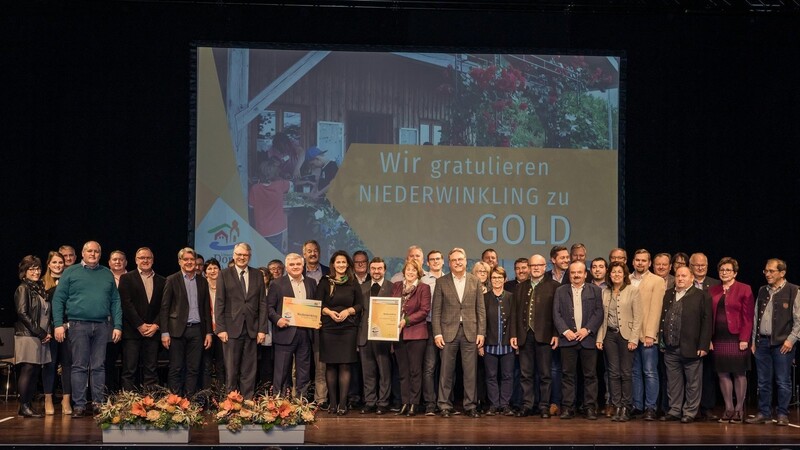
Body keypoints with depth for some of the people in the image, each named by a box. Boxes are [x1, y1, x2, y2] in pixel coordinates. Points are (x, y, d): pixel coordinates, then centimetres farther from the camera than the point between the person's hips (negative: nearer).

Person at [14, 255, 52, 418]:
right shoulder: (23, 289, -4)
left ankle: (29, 405, 9)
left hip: (40, 337, 7)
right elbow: (22, 313, -13)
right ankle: (24, 406, -7)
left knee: (35, 372, 5)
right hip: (27, 336, -7)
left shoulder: (40, 289, 18)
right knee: (27, 371, -10)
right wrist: (40, 332, -13)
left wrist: (47, 332, 4)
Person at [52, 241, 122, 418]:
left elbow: (115, 301, 11)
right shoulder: (71, 272, 6)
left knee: (99, 367, 4)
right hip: (78, 325, -2)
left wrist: (117, 326, 3)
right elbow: (58, 299, 2)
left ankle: (99, 404, 7)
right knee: (79, 367, -1)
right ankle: (79, 405, 2)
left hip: (101, 326, 2)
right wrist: (58, 324, -7)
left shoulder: (107, 274, 14)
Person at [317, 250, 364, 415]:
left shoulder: (353, 283, 9)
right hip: (328, 328, 0)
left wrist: (348, 311, -11)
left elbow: (360, 304, 7)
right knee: (330, 365, 1)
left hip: (348, 328, 0)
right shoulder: (325, 282, 6)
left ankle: (343, 403, -6)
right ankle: (332, 402, 6)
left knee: (345, 365, -5)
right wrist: (329, 312, -15)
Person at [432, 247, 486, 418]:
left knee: (471, 371, 1)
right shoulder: (441, 282, 5)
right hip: (448, 331, -1)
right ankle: (445, 406, 9)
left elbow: (480, 309, 7)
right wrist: (437, 333, -5)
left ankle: (470, 406, 9)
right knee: (446, 371, 1)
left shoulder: (475, 281, 8)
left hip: (470, 331, 1)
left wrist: (481, 332, 0)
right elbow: (436, 310, 3)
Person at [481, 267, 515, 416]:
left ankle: (505, 405, 8)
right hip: (490, 344, 0)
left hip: (507, 344, 0)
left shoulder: (511, 297, 5)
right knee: (491, 376, 3)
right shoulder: (485, 298, 4)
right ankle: (494, 405, 8)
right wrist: (480, 343, -2)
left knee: (507, 376, 2)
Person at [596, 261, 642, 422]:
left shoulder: (633, 291, -2)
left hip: (626, 335, -3)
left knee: (626, 373, -1)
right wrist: (599, 337, 3)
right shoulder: (605, 292, 10)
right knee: (613, 372, 3)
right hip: (609, 335, 3)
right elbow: (602, 316, 10)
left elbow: (637, 317, -5)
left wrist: (633, 339, -11)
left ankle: (626, 409, 5)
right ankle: (617, 407, 8)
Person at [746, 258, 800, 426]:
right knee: (763, 382, 9)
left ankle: (782, 415, 8)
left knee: (783, 382, 0)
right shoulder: (762, 291, 13)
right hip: (762, 342, 5)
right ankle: (764, 413, 16)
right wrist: (754, 341, 12)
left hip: (782, 343, -5)